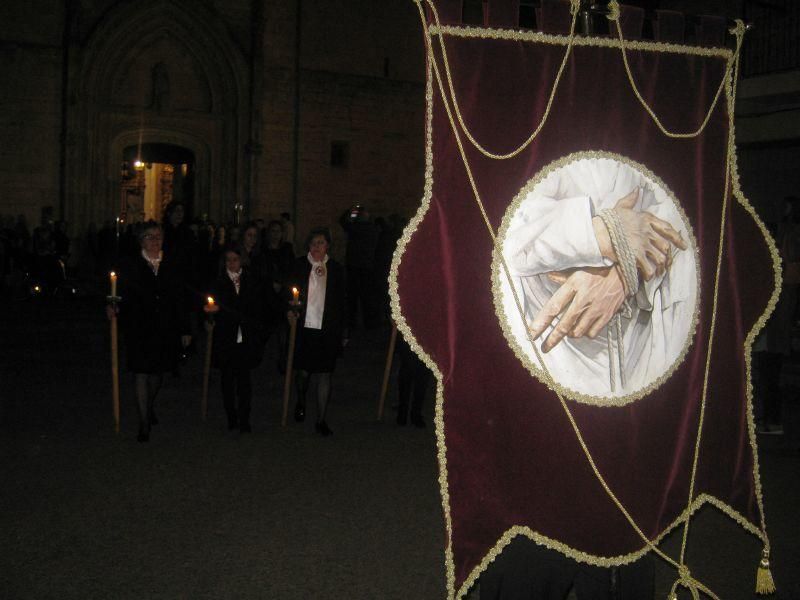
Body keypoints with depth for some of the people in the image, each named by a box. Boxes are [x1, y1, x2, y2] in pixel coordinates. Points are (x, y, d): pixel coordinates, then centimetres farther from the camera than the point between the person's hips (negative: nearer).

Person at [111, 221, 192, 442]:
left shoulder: (171, 265, 6)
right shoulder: (129, 266, -2)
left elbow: (180, 299, 7)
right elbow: (122, 295, -3)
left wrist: (185, 330, 6)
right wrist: (114, 307, -26)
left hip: (165, 330, 3)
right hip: (139, 330, -3)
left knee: (158, 372, 16)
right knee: (141, 374, -3)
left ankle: (149, 407, 43)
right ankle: (144, 424, 4)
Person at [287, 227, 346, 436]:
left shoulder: (336, 269, 5)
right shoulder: (299, 265, 3)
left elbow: (341, 302, 9)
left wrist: (340, 331, 6)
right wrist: (290, 310, -13)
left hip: (327, 330, 0)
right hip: (304, 327, 0)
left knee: (324, 374, 2)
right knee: (303, 372, 5)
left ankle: (321, 420, 10)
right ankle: (300, 403, 37)